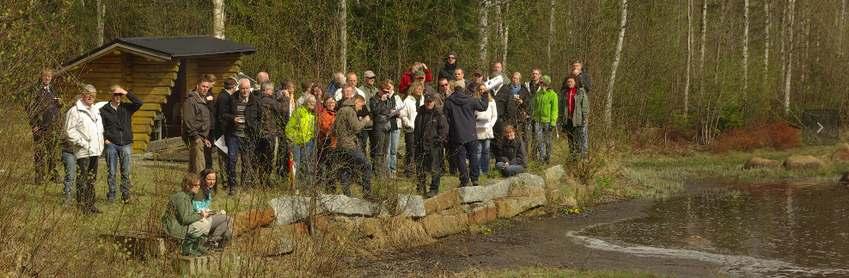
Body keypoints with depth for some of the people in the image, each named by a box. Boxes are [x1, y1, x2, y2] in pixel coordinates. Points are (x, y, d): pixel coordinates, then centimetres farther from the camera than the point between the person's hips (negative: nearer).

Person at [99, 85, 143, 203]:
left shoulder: (127, 108, 9)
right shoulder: (104, 110, 5)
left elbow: (139, 103, -4)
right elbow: (100, 127, 7)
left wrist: (127, 93, -7)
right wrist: (105, 139, -4)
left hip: (126, 144, 1)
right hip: (111, 145, -1)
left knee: (126, 172, -2)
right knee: (111, 172, 3)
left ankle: (125, 194, 3)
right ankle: (111, 195, 9)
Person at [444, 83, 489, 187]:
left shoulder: (448, 102, -6)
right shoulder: (471, 100, -3)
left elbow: (446, 118, -3)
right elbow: (483, 107, 11)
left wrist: (447, 136, 7)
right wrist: (485, 96, 29)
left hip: (457, 136, -2)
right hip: (471, 135, 2)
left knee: (460, 158, 3)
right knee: (473, 156, 12)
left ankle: (464, 180, -2)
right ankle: (474, 179, 12)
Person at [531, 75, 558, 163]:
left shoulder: (552, 95, -5)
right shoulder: (538, 94, 11)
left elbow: (554, 110, -7)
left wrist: (553, 122, -13)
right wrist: (533, 119, 12)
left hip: (548, 121, -4)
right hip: (538, 121, 4)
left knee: (548, 141, 5)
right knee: (539, 140, -2)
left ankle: (547, 158, 15)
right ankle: (540, 158, 2)